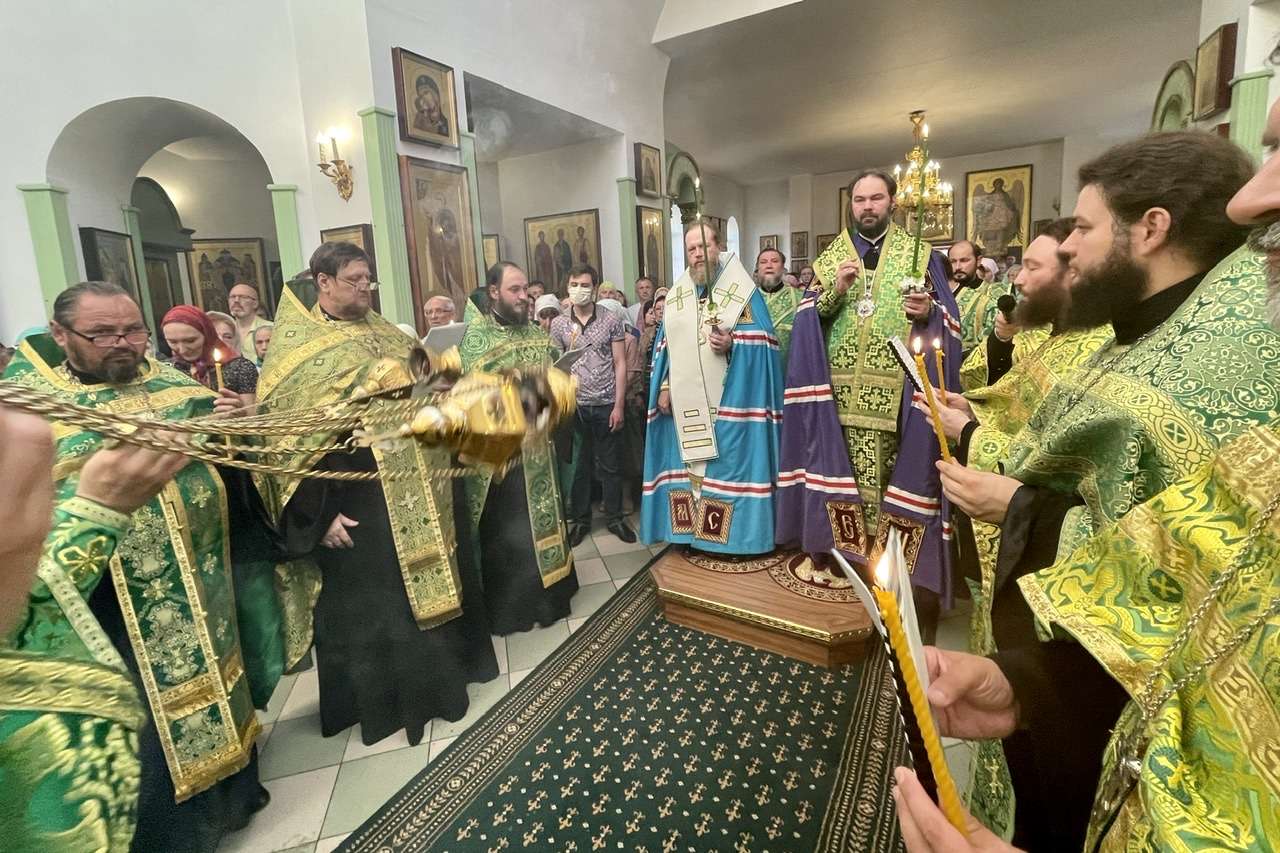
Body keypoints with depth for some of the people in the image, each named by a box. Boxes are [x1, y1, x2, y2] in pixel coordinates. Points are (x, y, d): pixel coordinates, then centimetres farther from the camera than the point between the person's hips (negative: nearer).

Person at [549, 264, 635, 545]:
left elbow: (620, 364, 0)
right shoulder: (559, 324, 5)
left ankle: (614, 518, 24)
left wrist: (618, 405, -6)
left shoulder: (611, 320, 2)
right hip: (574, 406, 1)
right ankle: (580, 520, 24)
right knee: (578, 465, 10)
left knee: (609, 466, 9)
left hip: (606, 405, -1)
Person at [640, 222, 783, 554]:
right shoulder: (675, 296, 14)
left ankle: (735, 531, 10)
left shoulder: (742, 288, 1)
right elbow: (665, 347, 13)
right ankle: (694, 528, 20)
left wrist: (733, 343, -24)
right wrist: (664, 387, 3)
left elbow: (762, 340, -6)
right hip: (686, 402, 5)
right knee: (690, 461, 8)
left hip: (728, 401, -4)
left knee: (729, 462, -2)